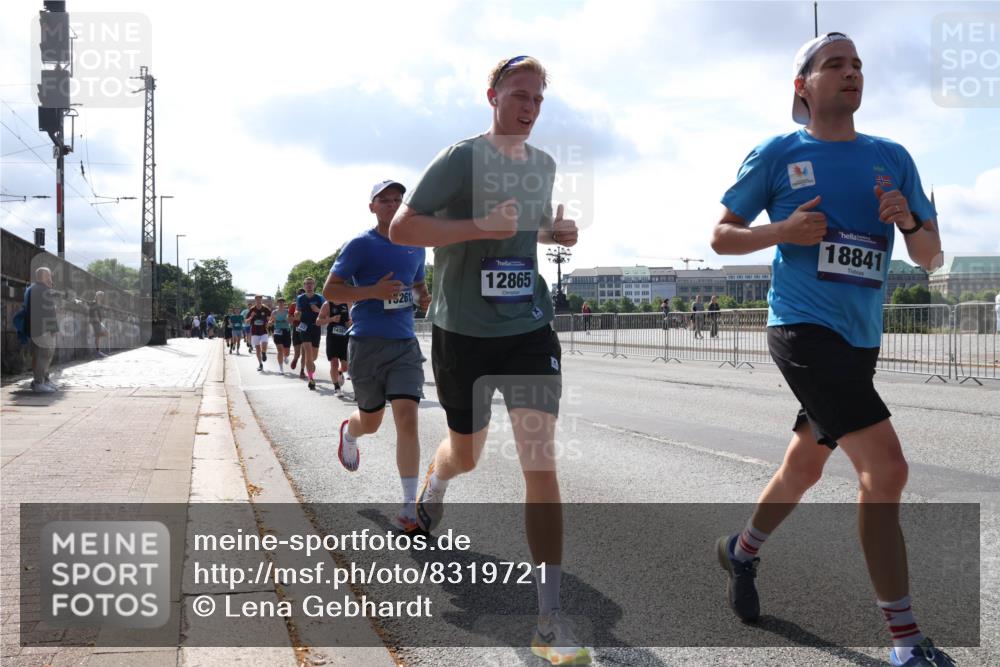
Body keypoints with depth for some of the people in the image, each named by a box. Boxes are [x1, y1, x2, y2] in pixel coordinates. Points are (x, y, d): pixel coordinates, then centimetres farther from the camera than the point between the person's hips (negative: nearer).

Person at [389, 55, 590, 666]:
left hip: (530, 326, 3)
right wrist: (480, 226, -24)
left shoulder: (544, 164, 10)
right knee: (466, 454, 15)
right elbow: (401, 229, -12)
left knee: (541, 459, -10)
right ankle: (434, 486, 57)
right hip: (464, 331, -3)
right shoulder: (462, 158, -8)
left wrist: (557, 233, 4)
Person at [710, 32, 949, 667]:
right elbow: (721, 237, 3)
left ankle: (742, 550, 45)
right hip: (803, 327, -6)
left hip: (861, 337, 6)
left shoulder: (892, 156, 11)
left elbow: (931, 257, 11)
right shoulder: (778, 154, -1)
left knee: (807, 465, 18)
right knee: (886, 465, -17)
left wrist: (911, 220, -11)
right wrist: (784, 231, -14)